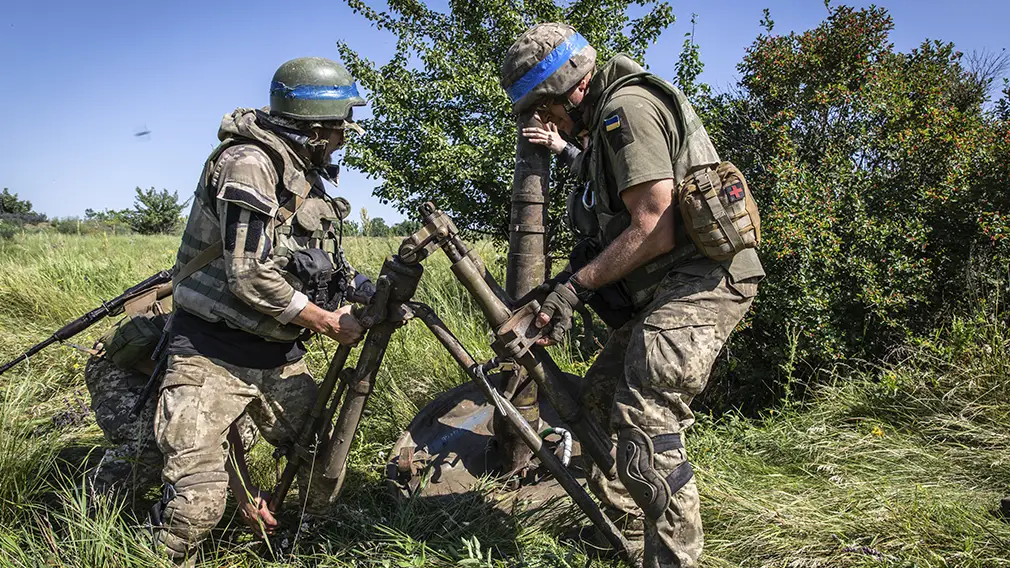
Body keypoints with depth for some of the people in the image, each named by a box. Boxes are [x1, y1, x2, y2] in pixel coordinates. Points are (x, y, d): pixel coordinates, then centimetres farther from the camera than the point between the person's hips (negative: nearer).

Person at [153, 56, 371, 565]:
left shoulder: (306, 172, 12)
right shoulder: (249, 162, -18)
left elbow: (319, 262, 19)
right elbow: (251, 277, -24)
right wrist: (328, 322, -14)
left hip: (278, 355, 9)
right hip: (213, 355, -8)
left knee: (323, 460, 12)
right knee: (198, 499, -12)